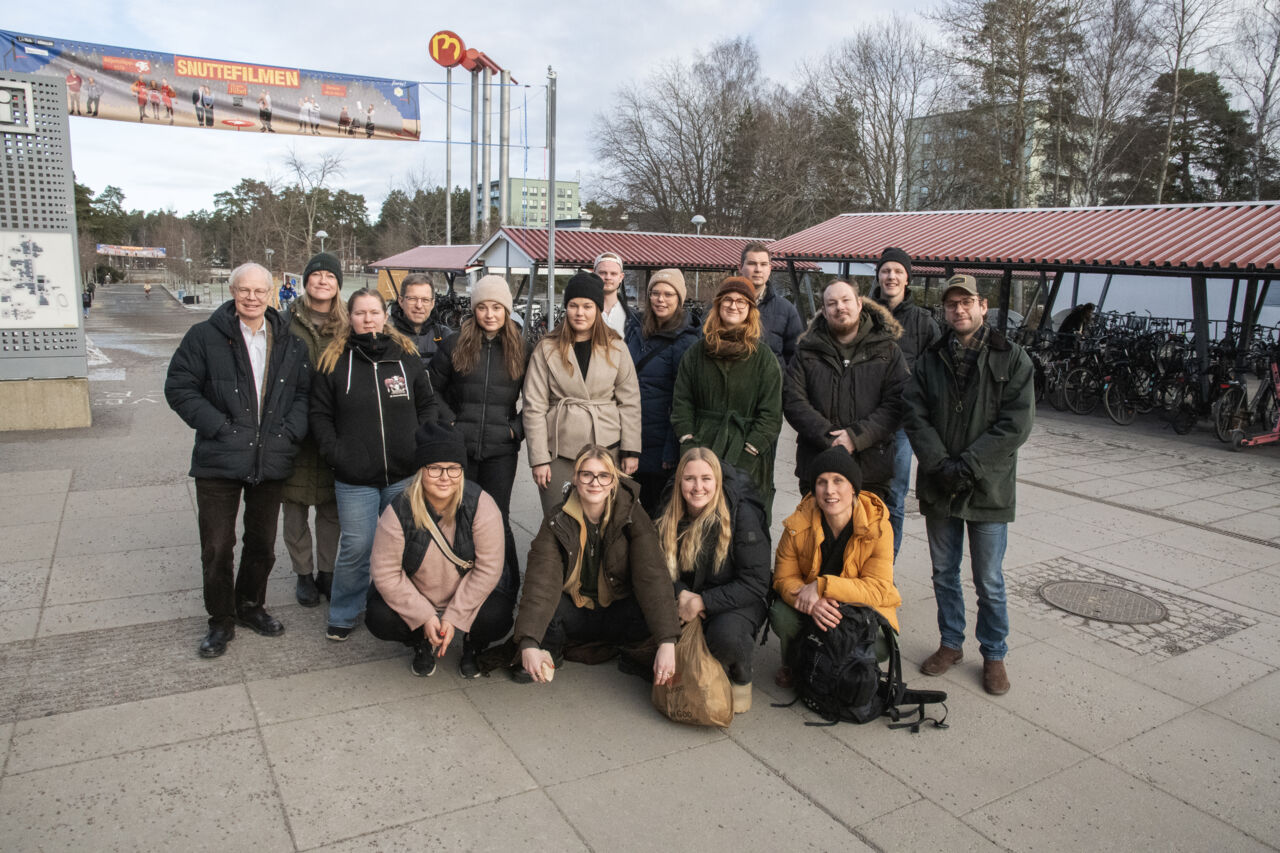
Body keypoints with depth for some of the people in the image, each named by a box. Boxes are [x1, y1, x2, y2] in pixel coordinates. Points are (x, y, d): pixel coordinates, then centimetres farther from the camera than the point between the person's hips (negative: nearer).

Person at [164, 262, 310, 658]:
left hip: (271, 462, 3)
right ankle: (221, 621, 21)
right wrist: (219, 427, -13)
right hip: (219, 461, -3)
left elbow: (305, 391, 10)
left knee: (263, 543, 15)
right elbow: (179, 387, -5)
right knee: (217, 547, 3)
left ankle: (250, 605, 36)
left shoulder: (289, 343, 7)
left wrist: (290, 431, -5)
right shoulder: (205, 337, -4)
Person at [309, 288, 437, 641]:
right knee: (355, 547, 0)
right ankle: (343, 615, 22)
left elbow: (428, 405, 11)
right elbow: (320, 415, 4)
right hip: (355, 477, -2)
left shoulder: (407, 356, 5)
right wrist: (335, 453, -7)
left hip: (404, 474, 2)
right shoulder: (334, 360, 2)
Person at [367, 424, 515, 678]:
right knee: (379, 620, -23)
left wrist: (454, 618, -20)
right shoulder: (399, 512, -21)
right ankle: (422, 644, 12)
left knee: (496, 619, -28)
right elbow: (386, 574, -15)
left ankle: (473, 647, 11)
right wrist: (425, 617, -17)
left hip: (469, 596, -1)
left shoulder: (481, 505, -23)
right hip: (415, 597, 1)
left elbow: (488, 569, -19)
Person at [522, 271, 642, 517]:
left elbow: (630, 402, 7)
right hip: (559, 452, 0)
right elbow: (534, 407, 0)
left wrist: (631, 450, 2)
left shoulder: (616, 348, 5)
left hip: (606, 449, 1)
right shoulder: (547, 349, 2)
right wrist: (538, 458, -4)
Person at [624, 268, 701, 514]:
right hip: (629, 435, 6)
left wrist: (671, 451, -13)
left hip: (659, 441, -6)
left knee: (655, 508, 5)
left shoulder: (685, 342, -11)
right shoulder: (636, 329, 7)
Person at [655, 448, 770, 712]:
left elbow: (756, 584, -18)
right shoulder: (670, 517, -3)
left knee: (726, 634, -37)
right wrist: (682, 594, -17)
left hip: (737, 603, -4)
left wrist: (702, 601, -24)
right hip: (687, 600, 5)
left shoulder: (741, 514, -17)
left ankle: (742, 677, 1)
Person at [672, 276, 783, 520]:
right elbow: (682, 402, 10)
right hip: (703, 447, 2)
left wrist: (749, 453, -9)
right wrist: (688, 443, -2)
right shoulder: (697, 352, 10)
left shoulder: (763, 356, 4)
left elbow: (771, 413, 0)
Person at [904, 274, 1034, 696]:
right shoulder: (930, 360, 6)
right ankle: (951, 643, 32)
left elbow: (1016, 424, -11)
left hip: (988, 488, -3)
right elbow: (915, 416, -1)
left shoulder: (1011, 358, -4)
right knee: (944, 573, 15)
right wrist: (939, 464, -14)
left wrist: (967, 465, -17)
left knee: (989, 581, 6)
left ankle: (993, 654, 25)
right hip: (938, 487, 3)